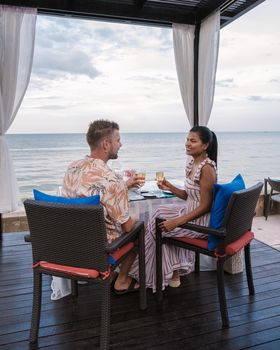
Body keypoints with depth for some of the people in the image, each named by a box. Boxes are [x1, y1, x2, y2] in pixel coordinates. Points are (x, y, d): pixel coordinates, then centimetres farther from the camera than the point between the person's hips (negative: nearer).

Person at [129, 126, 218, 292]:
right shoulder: (192, 164, 7)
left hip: (200, 221, -9)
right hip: (189, 212, 9)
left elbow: (205, 206, -23)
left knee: (158, 228, -4)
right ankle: (173, 274, 15)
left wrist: (176, 222, -26)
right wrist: (170, 187, -1)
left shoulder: (207, 168, -21)